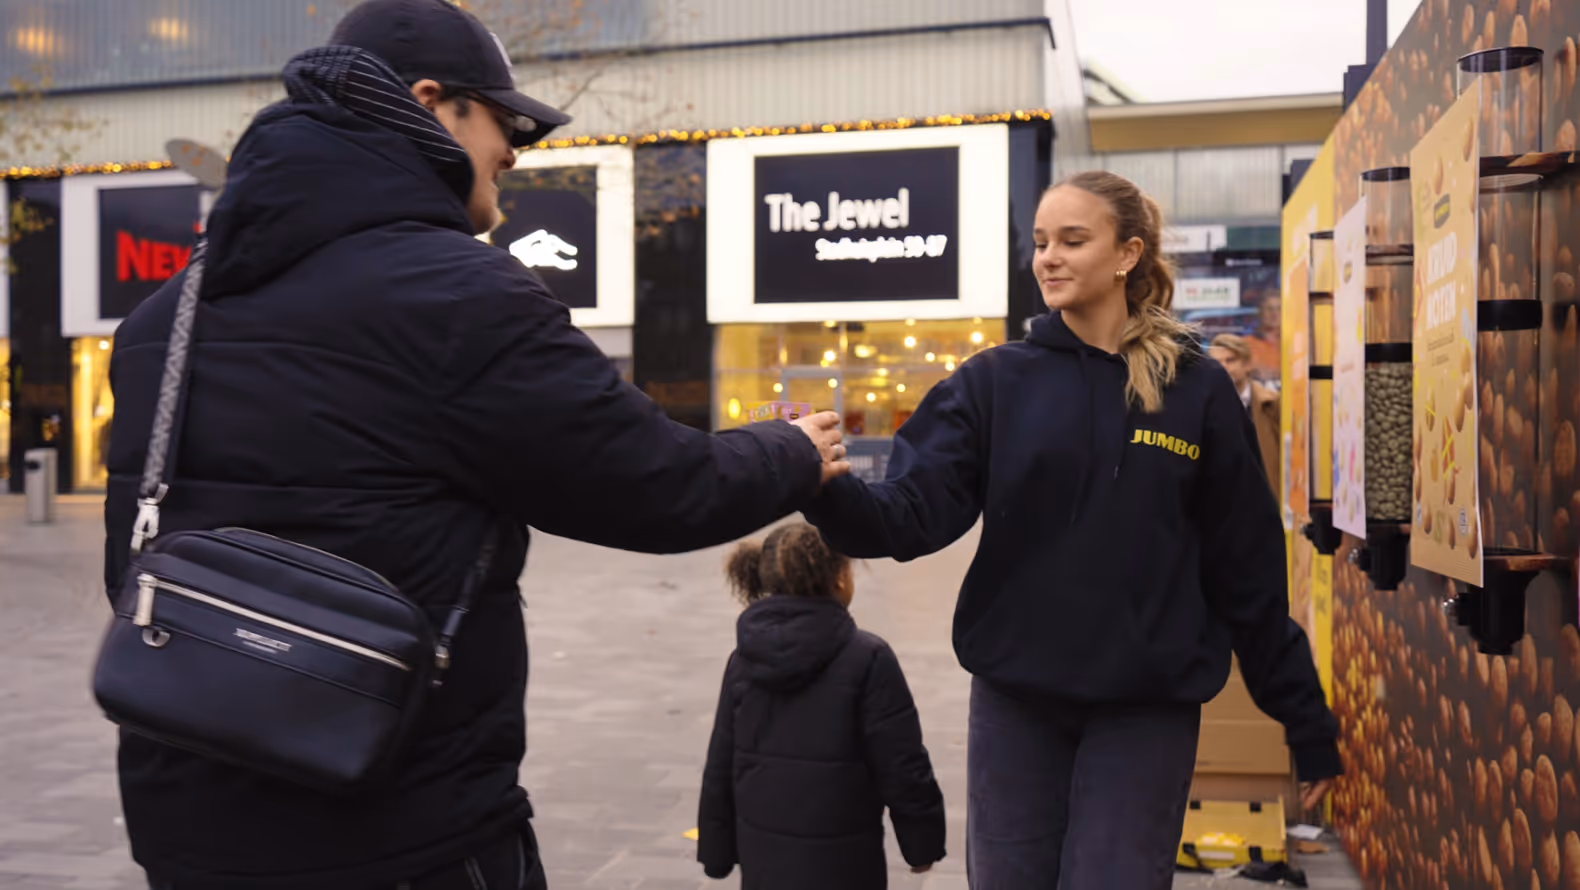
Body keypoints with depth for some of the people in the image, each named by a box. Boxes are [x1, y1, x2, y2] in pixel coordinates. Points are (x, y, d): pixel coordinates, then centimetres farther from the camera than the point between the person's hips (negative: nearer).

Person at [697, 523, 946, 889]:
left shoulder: (745, 659, 2)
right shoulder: (867, 658, -15)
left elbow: (720, 766, 6)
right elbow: (901, 765, -13)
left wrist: (717, 851, 15)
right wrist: (922, 840, 0)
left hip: (763, 855, 6)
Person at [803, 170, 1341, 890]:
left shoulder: (1197, 390, -2)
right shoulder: (994, 381, 0)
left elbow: (1247, 571, 1)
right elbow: (913, 514, -13)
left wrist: (1306, 722, 4)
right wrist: (824, 489, -33)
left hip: (1147, 707, -1)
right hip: (1014, 699, 2)